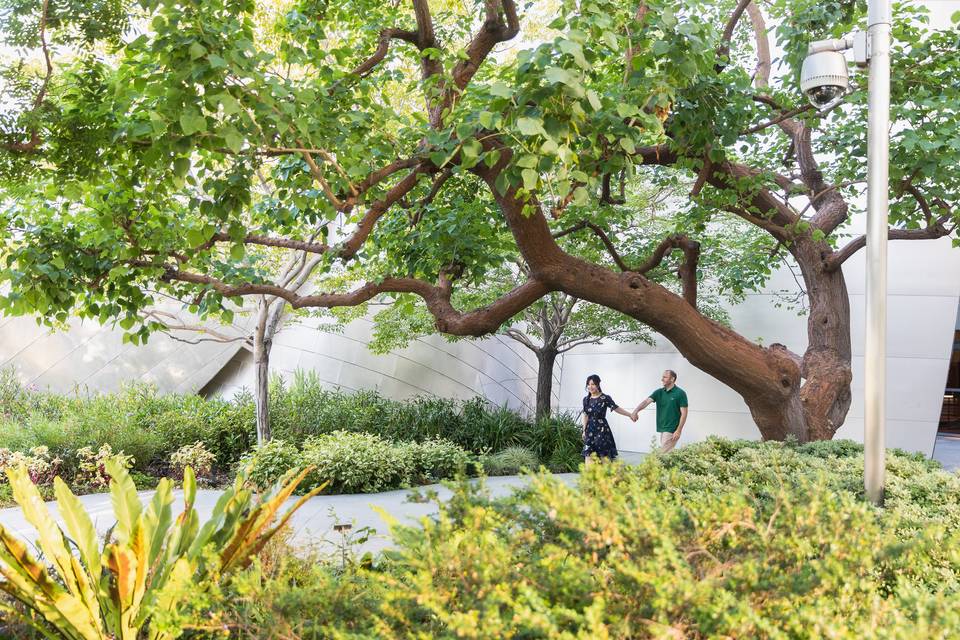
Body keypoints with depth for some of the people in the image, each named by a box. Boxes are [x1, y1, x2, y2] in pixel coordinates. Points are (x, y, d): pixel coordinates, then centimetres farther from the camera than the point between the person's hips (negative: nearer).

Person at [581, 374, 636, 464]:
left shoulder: (605, 398, -7)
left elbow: (617, 409, -1)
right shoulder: (586, 400, 7)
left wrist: (630, 415, -6)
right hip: (590, 430, 4)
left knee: (604, 456, -3)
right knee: (588, 455, -4)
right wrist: (584, 430, 16)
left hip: (602, 429, -4)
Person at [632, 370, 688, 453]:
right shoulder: (659, 392, 7)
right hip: (662, 429, 7)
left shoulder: (680, 393, -9)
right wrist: (635, 411, -24)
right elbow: (646, 401, -7)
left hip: (672, 430, -7)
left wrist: (678, 431, -17)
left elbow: (684, 413, -10)